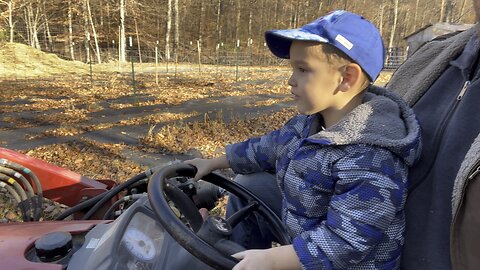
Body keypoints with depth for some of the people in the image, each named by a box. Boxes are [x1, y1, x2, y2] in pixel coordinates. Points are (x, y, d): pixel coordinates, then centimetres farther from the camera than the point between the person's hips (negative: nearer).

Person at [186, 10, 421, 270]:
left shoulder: (369, 162, -35)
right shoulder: (312, 121, -6)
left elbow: (345, 242, -34)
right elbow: (269, 147, 6)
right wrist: (214, 163, 12)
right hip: (301, 226, 8)